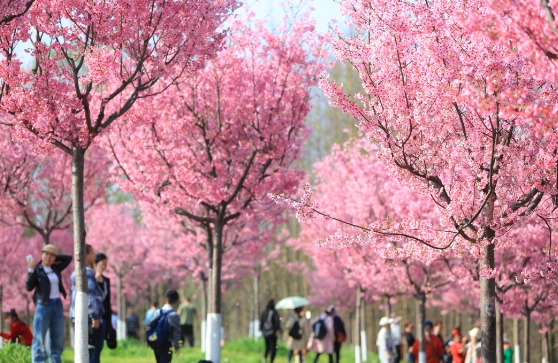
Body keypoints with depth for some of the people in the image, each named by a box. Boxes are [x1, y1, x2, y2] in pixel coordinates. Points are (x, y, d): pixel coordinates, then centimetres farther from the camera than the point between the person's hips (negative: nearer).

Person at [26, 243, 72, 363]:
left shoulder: (55, 269, 9)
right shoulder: (37, 270, -6)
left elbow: (68, 258, 20)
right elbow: (29, 287, -17)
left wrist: (56, 257, 8)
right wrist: (31, 270, -27)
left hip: (58, 305, 6)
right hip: (44, 305, -6)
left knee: (57, 338, 9)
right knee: (39, 338, -9)